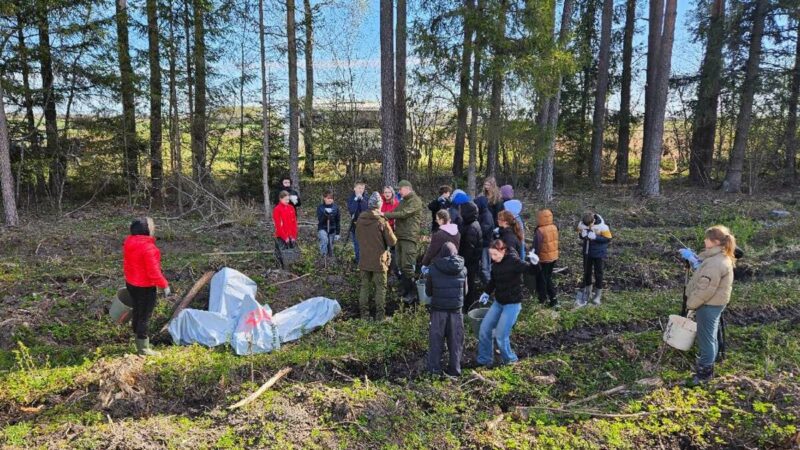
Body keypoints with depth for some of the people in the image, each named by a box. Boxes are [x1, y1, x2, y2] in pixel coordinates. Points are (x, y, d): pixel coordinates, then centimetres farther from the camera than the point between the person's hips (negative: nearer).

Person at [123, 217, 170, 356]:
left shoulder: (129, 242, -1)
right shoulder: (148, 247, -28)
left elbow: (127, 264, 12)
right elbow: (153, 271, -25)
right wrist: (165, 285, -14)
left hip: (131, 284, 9)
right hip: (145, 287, -8)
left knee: (137, 311, 23)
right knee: (145, 316, 5)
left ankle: (138, 337, 39)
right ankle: (143, 348, 16)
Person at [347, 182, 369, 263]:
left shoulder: (365, 199, 0)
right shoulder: (351, 198, 2)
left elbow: (366, 209, -15)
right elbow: (351, 210, -14)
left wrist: (361, 199, -18)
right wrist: (356, 199, -16)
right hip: (354, 224, 1)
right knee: (356, 244, 8)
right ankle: (358, 259, 19)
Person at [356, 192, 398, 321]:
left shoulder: (360, 219, -3)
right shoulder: (381, 221, -17)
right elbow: (392, 241, -13)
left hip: (364, 260, 4)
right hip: (379, 261, -4)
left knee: (365, 287, 13)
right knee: (380, 288, 7)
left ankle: (364, 314, 18)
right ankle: (380, 315, 9)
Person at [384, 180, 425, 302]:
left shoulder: (415, 201, -9)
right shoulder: (402, 201, 20)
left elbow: (403, 214, -20)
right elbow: (396, 214, 17)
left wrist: (385, 215, -22)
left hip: (409, 237, -9)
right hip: (400, 236, 9)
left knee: (407, 266, -9)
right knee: (401, 265, 12)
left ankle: (411, 293, -1)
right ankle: (403, 290, 22)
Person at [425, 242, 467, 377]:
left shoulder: (434, 268, -9)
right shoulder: (462, 269, -4)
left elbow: (428, 292, 0)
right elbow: (465, 290, 7)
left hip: (438, 309, -1)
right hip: (456, 310, 1)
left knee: (436, 340, 10)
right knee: (455, 340, 13)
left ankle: (434, 368, 13)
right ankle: (455, 369, 17)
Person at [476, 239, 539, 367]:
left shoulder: (513, 261, -20)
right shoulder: (496, 263, 1)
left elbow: (529, 269, -28)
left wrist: (533, 262, -47)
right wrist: (487, 293, 11)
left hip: (512, 303, -7)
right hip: (498, 301, 7)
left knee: (500, 335, -7)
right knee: (484, 329, 8)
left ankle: (510, 360, 18)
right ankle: (485, 360, 24)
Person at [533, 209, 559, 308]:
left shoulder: (540, 231, -25)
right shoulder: (554, 228, -3)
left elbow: (537, 247, -20)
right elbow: (555, 242, 8)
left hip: (543, 259, -7)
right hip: (553, 257, 7)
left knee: (541, 278, 12)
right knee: (549, 277, 20)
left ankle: (542, 298, 24)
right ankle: (553, 299, 20)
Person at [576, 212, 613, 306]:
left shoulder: (602, 226, -25)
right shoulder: (581, 224, -14)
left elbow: (608, 238, -19)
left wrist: (595, 237, -31)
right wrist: (582, 235, -23)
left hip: (599, 253, -3)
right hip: (587, 252, 4)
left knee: (598, 274, 7)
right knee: (587, 272, 15)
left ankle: (598, 295, 22)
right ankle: (587, 292, 34)